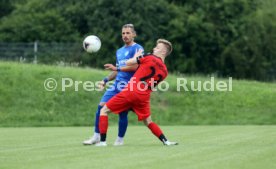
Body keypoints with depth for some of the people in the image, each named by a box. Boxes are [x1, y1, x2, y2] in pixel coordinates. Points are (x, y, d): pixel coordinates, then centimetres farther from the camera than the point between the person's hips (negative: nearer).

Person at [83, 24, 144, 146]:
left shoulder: (137, 49, -4)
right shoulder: (119, 51, 22)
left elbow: (136, 66, -16)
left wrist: (118, 68, -18)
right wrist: (106, 80, 16)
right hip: (117, 84, 7)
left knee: (123, 112, -6)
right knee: (101, 105, -4)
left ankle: (120, 139, 10)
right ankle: (96, 136, 2)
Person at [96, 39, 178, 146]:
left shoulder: (150, 58, -3)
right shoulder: (164, 71, 13)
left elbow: (128, 63, 1)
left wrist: (136, 57, 25)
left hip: (131, 92, -5)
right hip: (144, 97, 5)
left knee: (104, 110, 6)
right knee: (148, 122, 22)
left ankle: (102, 141, -1)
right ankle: (166, 141, 7)